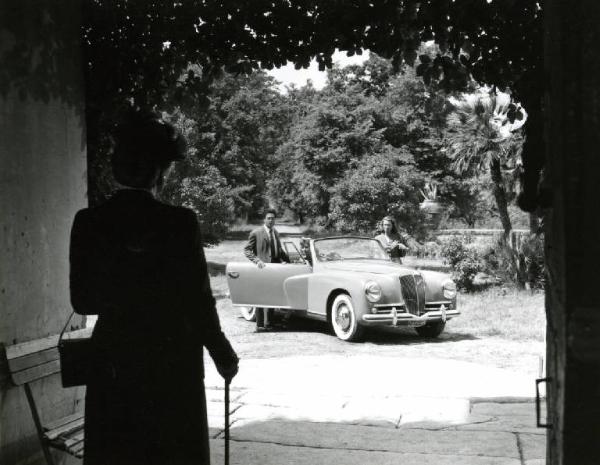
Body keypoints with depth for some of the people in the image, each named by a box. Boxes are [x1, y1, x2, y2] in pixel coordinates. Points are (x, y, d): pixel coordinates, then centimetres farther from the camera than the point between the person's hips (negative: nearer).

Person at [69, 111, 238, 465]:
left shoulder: (88, 223, -5)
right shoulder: (179, 223, -14)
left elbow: (82, 302, 2)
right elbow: (198, 302, -11)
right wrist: (224, 355, 4)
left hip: (112, 368, 3)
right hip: (172, 367, -3)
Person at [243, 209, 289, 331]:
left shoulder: (275, 232, 14)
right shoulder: (256, 233, -6)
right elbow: (246, 250, -5)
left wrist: (285, 259, 8)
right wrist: (257, 260, -18)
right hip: (263, 268, -6)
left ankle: (268, 323, 16)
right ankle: (260, 324, 3)